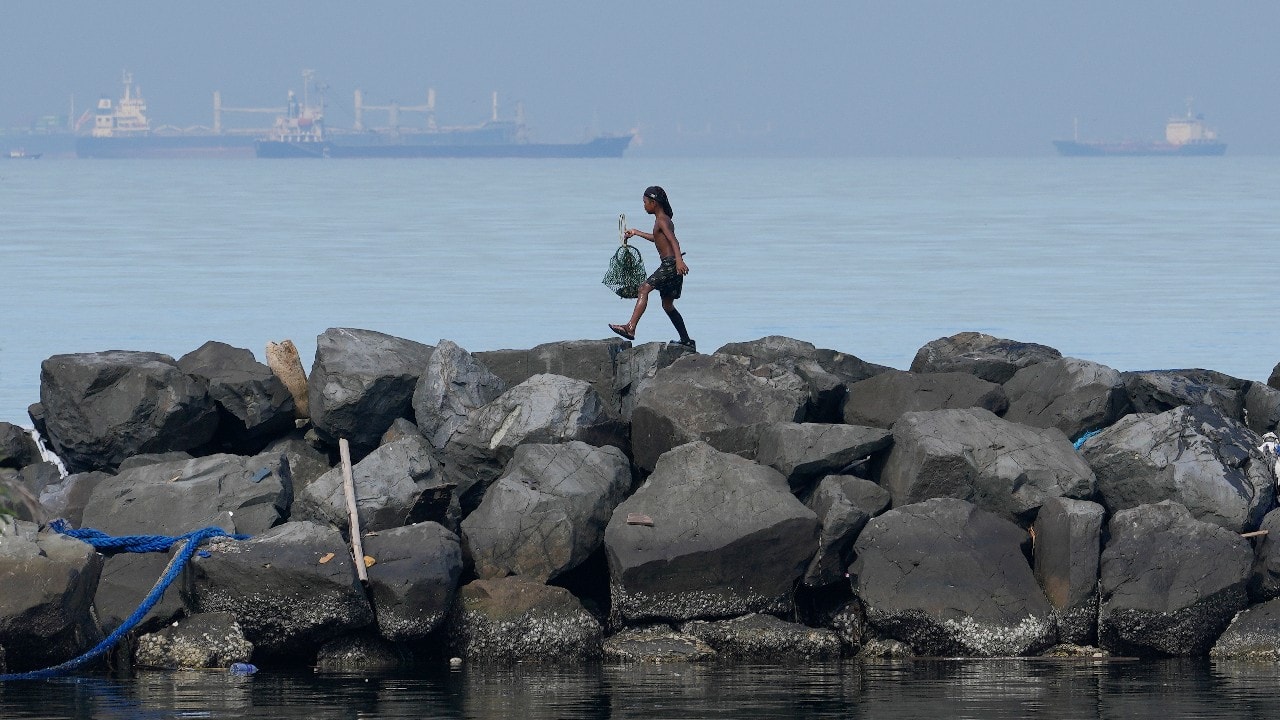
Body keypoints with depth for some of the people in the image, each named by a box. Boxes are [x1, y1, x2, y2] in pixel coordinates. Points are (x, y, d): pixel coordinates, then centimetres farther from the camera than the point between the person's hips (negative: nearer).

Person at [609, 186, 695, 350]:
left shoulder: (662, 220, -10)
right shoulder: (663, 220, 20)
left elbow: (674, 241, -24)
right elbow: (658, 238, 40)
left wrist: (679, 260, -38)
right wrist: (636, 232, 49)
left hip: (671, 263, -10)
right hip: (669, 266, 10)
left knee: (644, 289, -20)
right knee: (667, 305, 16)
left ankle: (631, 328, -32)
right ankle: (686, 341, 20)